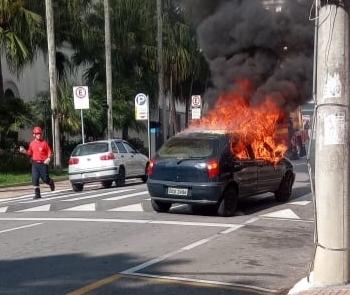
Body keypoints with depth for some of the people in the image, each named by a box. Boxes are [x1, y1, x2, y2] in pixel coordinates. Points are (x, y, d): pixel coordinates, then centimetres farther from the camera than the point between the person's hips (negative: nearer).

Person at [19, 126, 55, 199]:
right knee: (35, 179, -4)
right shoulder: (32, 143, 8)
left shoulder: (44, 143, -2)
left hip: (43, 163, -3)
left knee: (45, 179, 1)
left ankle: (51, 182, 36)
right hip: (35, 164, 3)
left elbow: (49, 152, -1)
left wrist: (48, 159, -16)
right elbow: (30, 153, 15)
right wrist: (24, 151, -2)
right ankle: (37, 194, 3)